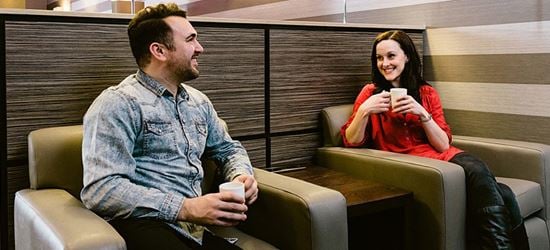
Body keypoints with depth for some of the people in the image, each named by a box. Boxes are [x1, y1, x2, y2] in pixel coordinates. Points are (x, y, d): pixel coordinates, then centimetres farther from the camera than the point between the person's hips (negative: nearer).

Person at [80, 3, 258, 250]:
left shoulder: (199, 102, 17)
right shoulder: (118, 104, -7)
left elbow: (228, 148, 28)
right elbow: (100, 189, -16)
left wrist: (241, 174, 3)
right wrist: (186, 208, -23)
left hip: (196, 225, 7)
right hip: (142, 223, -6)